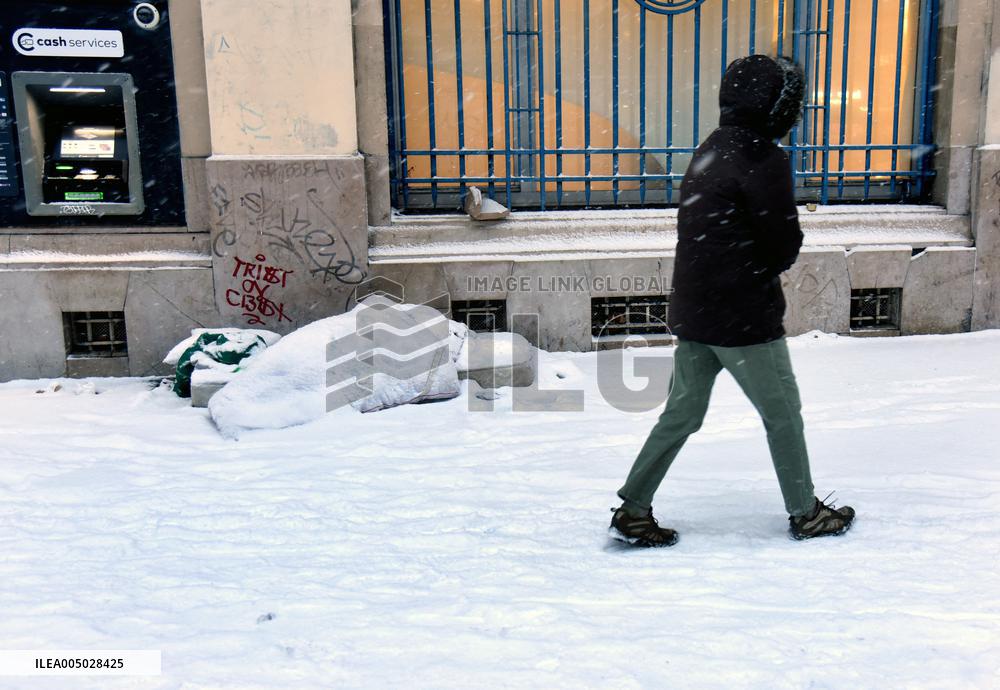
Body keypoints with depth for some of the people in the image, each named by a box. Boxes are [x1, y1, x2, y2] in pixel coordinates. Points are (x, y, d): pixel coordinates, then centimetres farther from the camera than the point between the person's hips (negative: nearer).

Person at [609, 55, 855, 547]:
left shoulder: (711, 151, 11)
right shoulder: (763, 160, -16)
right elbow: (786, 245, -14)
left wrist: (754, 271, 4)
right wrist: (765, 271, 7)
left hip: (691, 311, 8)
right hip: (745, 317, -8)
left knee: (681, 413, 13)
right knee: (782, 414, 11)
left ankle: (633, 511, 16)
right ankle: (805, 514, 28)